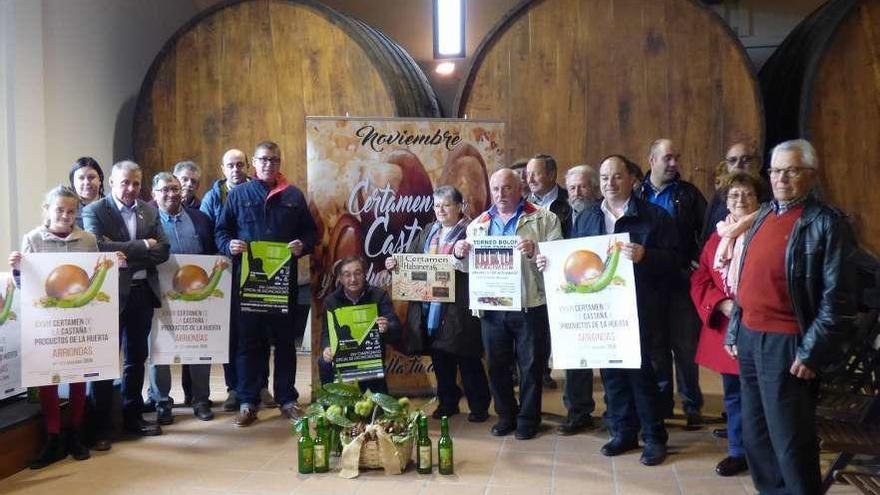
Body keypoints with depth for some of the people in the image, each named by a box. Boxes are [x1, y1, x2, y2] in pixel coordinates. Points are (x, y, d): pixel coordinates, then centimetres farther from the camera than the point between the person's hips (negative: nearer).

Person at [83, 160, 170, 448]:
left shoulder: (149, 212, 9)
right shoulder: (94, 212, -4)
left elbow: (163, 251, 0)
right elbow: (100, 248, -19)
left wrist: (126, 255, -11)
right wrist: (142, 246, -15)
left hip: (143, 292, 5)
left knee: (137, 358, 14)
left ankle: (133, 416, 28)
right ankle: (102, 426, 11)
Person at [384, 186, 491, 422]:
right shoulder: (429, 231, 16)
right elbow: (410, 256, 12)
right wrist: (395, 262, -7)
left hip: (457, 309, -6)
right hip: (429, 307, 6)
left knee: (468, 359, 2)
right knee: (440, 357, 14)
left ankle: (479, 406, 15)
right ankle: (447, 402, 28)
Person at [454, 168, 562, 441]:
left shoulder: (544, 219, 0)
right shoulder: (479, 224, 13)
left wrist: (535, 251, -26)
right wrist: (459, 254, -7)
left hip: (529, 305, -4)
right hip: (491, 307, 4)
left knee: (531, 366, 6)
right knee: (497, 365, 12)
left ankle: (528, 419, 21)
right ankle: (506, 416, 28)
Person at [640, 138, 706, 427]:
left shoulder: (688, 194, 3)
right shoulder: (637, 194, 5)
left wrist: (698, 263, -10)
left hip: (681, 281, -2)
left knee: (685, 346, 3)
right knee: (655, 346, 11)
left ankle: (692, 406, 15)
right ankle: (660, 404, 22)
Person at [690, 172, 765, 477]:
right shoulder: (717, 237, 11)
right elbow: (699, 281, 8)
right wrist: (722, 305, -9)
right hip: (725, 327, 5)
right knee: (734, 394, 14)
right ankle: (738, 452, 27)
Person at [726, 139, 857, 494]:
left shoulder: (827, 223, -9)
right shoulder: (763, 216, 12)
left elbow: (837, 298, -14)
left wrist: (811, 353, -16)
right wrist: (734, 330, 14)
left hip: (786, 344, -7)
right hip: (749, 339, 7)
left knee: (790, 442, 1)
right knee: (754, 435, 17)